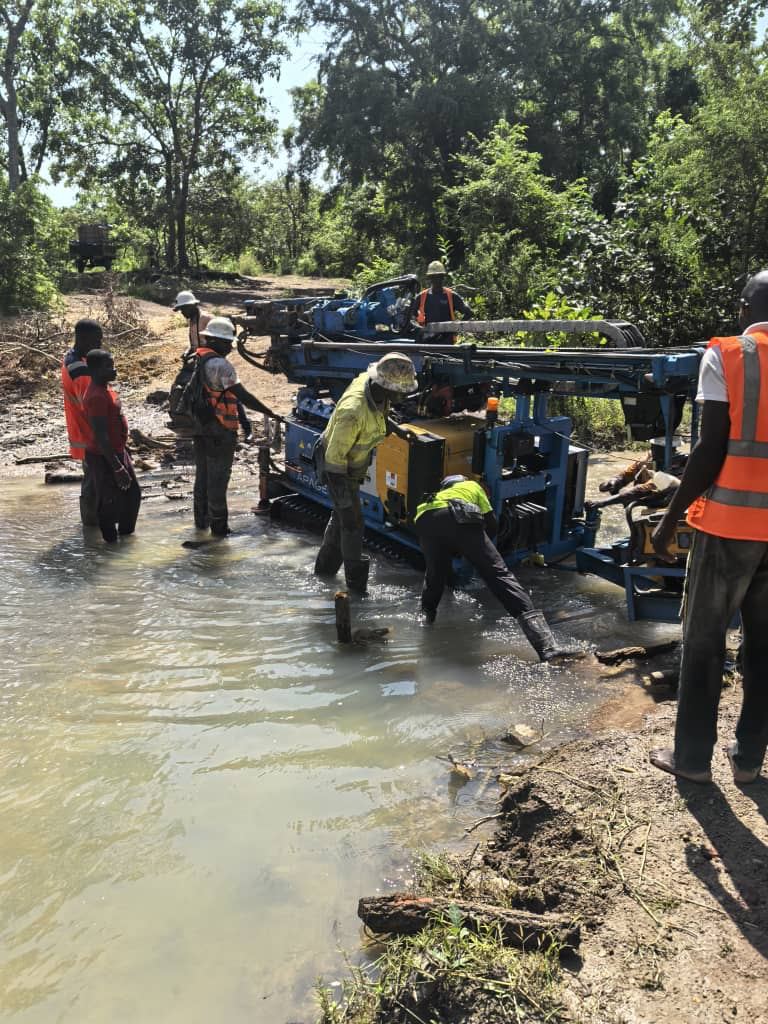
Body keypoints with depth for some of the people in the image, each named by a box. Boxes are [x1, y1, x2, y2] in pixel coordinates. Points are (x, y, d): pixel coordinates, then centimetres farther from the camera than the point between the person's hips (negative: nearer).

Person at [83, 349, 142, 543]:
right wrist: (117, 468, -24)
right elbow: (100, 436, -26)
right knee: (110, 504, 3)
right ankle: (111, 544, 18)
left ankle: (126, 534, 38)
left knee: (133, 494, 20)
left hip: (118, 452, 10)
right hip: (104, 458, -10)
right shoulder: (96, 397, -24)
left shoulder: (105, 388, 7)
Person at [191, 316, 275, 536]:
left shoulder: (195, 359, 8)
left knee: (202, 474, 19)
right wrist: (269, 413, -24)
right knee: (218, 478, 0)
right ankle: (219, 525, 6)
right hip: (219, 431, -8)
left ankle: (201, 519, 30)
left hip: (200, 428, 8)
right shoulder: (220, 364, -19)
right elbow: (242, 395, -25)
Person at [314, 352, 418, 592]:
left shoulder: (372, 383, -15)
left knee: (343, 514, 23)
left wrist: (397, 429, 2)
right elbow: (335, 455, -31)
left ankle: (326, 566, 41)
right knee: (352, 521, 1)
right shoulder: (354, 411, -40)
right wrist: (341, 492, -24)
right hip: (336, 467, -9)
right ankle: (356, 581, 16)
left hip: (353, 463, 9)